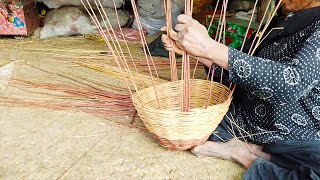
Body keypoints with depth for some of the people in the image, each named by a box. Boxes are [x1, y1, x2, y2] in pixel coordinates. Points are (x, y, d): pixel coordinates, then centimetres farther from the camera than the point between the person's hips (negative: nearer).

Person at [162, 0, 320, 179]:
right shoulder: (280, 23, 8)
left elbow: (293, 82, -30)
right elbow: (236, 73, 9)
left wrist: (210, 47, -32)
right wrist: (193, 49, -6)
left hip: (296, 137, -6)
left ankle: (241, 152, -14)